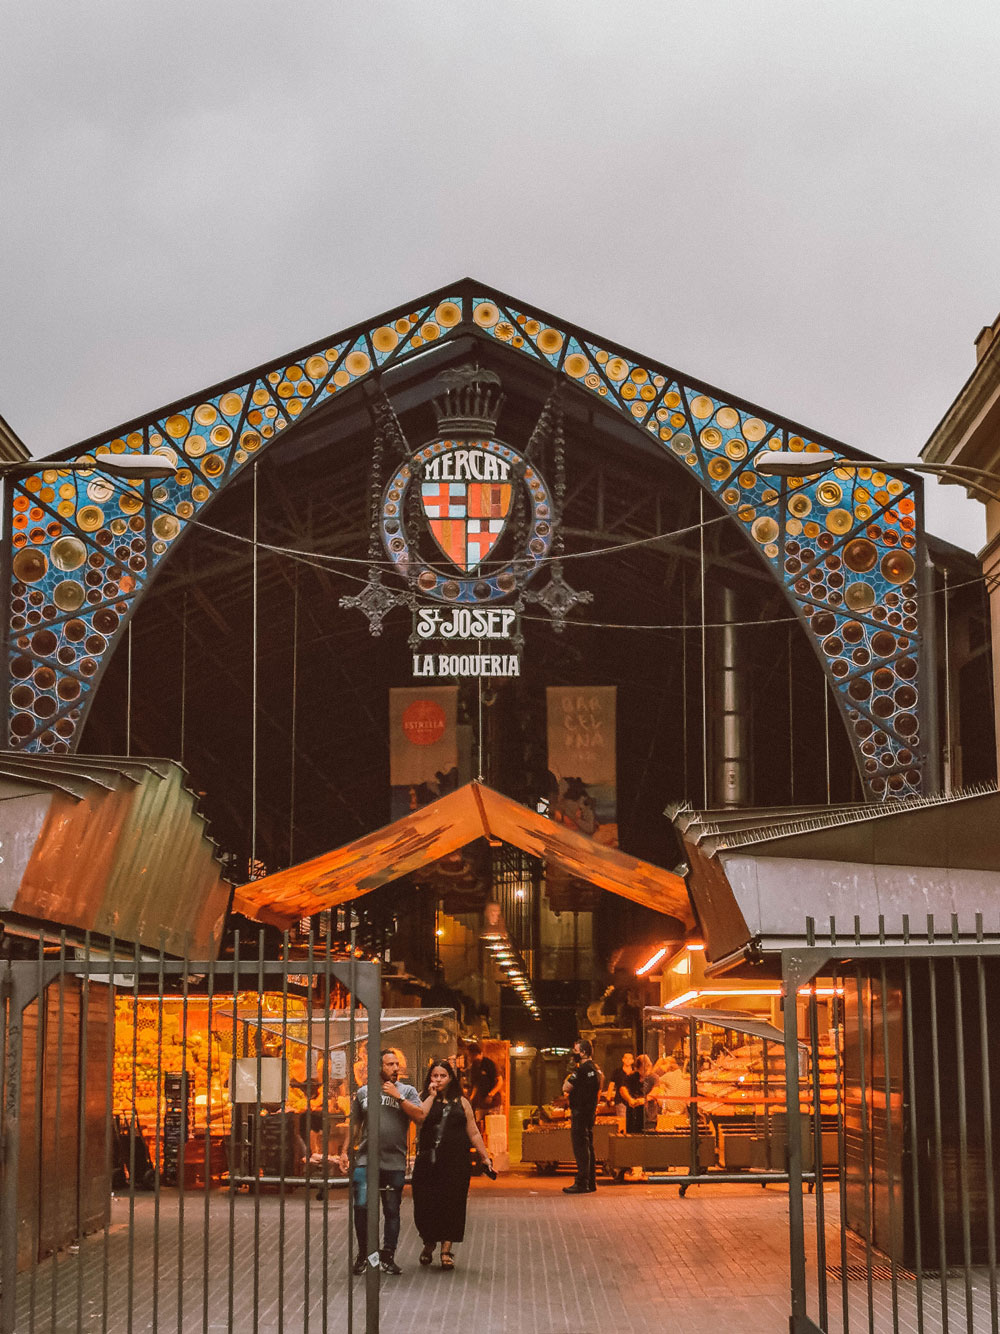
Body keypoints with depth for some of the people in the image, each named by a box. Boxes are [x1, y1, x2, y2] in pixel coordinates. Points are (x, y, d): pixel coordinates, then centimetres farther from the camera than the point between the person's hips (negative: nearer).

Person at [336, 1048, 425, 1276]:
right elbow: (354, 1125, 17)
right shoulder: (363, 1092, 12)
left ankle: (388, 1257, 15)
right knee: (361, 1206, -10)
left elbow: (420, 1117, -6)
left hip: (395, 1163, 0)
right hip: (366, 1160, 0)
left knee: (392, 1211, 4)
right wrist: (345, 1151, 9)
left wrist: (398, 1097, -9)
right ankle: (363, 1253, 7)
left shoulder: (407, 1091, 8)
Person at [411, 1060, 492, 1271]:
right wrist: (431, 1096, -7)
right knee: (425, 1204, -1)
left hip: (456, 1162, 1)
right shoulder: (424, 1100, 8)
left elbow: (473, 1133, 13)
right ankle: (428, 1244, 22)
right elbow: (418, 1117, -15)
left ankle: (446, 1249, 6)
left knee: (452, 1204, -3)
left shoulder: (461, 1102, 12)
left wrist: (485, 1158, 9)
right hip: (428, 1160, -1)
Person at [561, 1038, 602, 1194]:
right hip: (591, 1111, 10)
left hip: (580, 1112, -10)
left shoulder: (581, 1070, -17)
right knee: (588, 1146, 15)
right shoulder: (595, 1069, 13)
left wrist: (570, 1073, -2)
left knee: (580, 1148, -8)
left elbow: (566, 1088, -15)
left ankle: (582, 1184, -9)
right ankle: (591, 1182, 19)